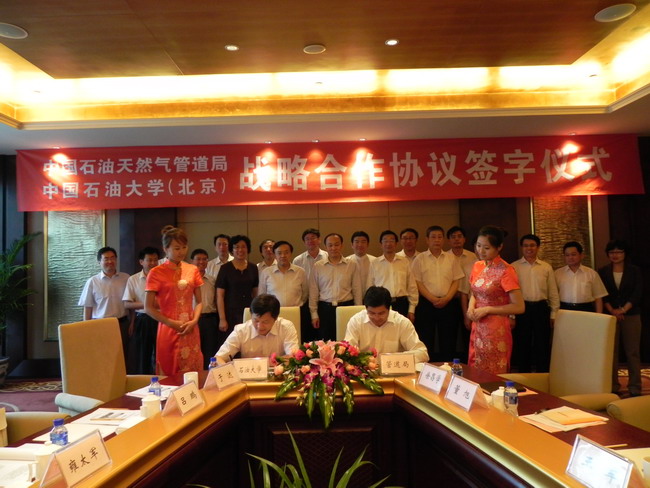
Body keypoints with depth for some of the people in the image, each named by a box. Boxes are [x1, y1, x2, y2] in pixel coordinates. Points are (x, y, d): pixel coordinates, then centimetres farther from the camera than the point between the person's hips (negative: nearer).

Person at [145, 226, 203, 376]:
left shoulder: (193, 270, 7)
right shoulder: (156, 273, -3)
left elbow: (199, 302, 10)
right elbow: (148, 308, -4)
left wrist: (194, 321, -7)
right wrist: (171, 323, -12)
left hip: (190, 330, 3)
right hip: (168, 330, -3)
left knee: (193, 372, 4)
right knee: (169, 374, 1)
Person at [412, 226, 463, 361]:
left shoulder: (451, 259, 10)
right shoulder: (419, 259, 2)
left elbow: (456, 281, 6)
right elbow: (417, 282, -3)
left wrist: (446, 298, -9)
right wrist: (432, 299, -13)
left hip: (447, 304, 2)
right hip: (426, 304, -2)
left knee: (448, 343, 6)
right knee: (426, 343, 2)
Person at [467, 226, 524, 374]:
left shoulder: (505, 271, -14)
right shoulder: (477, 266, 6)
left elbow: (519, 307, -14)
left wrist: (487, 309, -16)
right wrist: (471, 307, 0)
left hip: (496, 332, -6)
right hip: (477, 328, 6)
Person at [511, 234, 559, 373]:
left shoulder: (546, 267, 6)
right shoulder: (514, 267, 0)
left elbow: (553, 293, 9)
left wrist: (553, 314, 5)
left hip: (541, 309, 2)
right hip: (522, 309, -1)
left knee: (542, 347, 8)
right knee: (522, 346, 8)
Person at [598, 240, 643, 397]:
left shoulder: (635, 271, 4)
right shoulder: (602, 272, 6)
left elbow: (638, 293, -4)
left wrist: (623, 310, -15)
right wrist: (612, 311, -12)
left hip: (631, 315, -1)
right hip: (610, 315, 1)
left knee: (632, 351, 0)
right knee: (611, 351, 2)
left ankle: (634, 387, 6)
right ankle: (613, 385, 10)